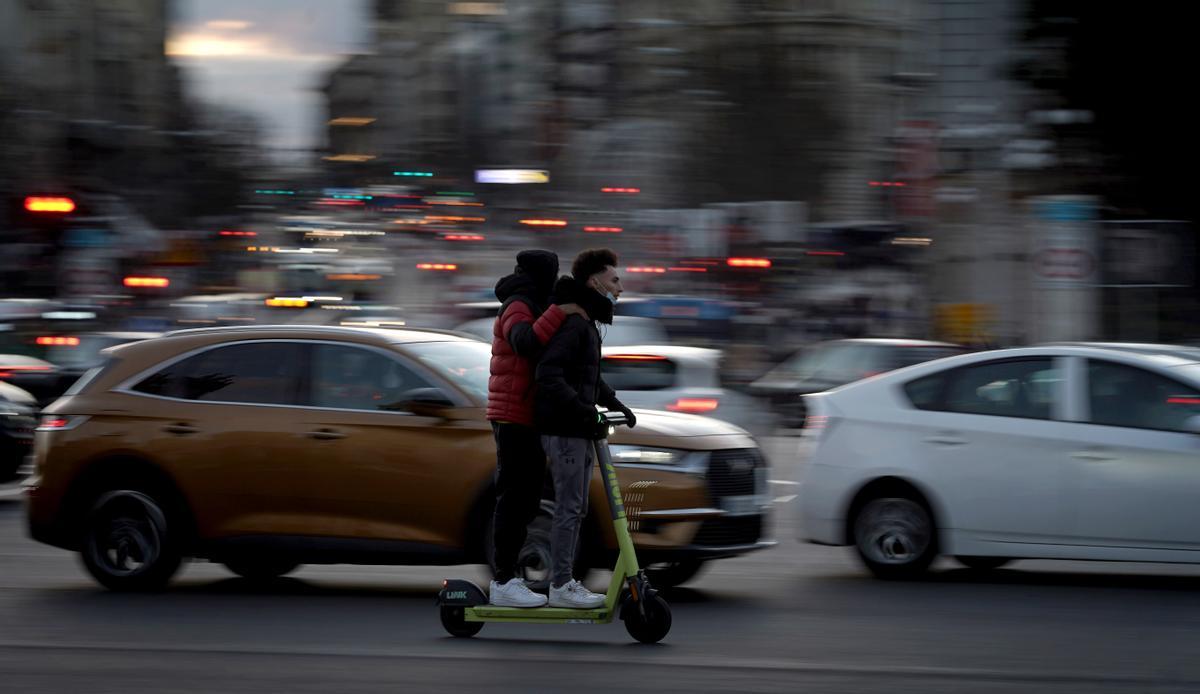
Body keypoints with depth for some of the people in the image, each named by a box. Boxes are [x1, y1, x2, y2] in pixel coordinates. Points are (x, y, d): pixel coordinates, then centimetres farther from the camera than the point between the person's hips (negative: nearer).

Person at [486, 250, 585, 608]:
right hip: (516, 419, -11)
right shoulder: (517, 307, -10)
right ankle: (503, 582, -12)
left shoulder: (527, 308, 24)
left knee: (524, 501, 12)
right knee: (515, 498, -11)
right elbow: (525, 342, -31)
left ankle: (506, 577, 16)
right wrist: (559, 313, -29)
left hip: (526, 420, 11)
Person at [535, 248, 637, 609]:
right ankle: (561, 586, -4)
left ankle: (564, 580, 18)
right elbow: (548, 374, -25)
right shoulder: (572, 322, -15)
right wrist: (583, 410, -28)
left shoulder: (587, 323, 19)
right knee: (569, 505, -8)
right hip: (563, 429, -10)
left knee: (576, 507, 13)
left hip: (579, 429, 10)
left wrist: (614, 403, 19)